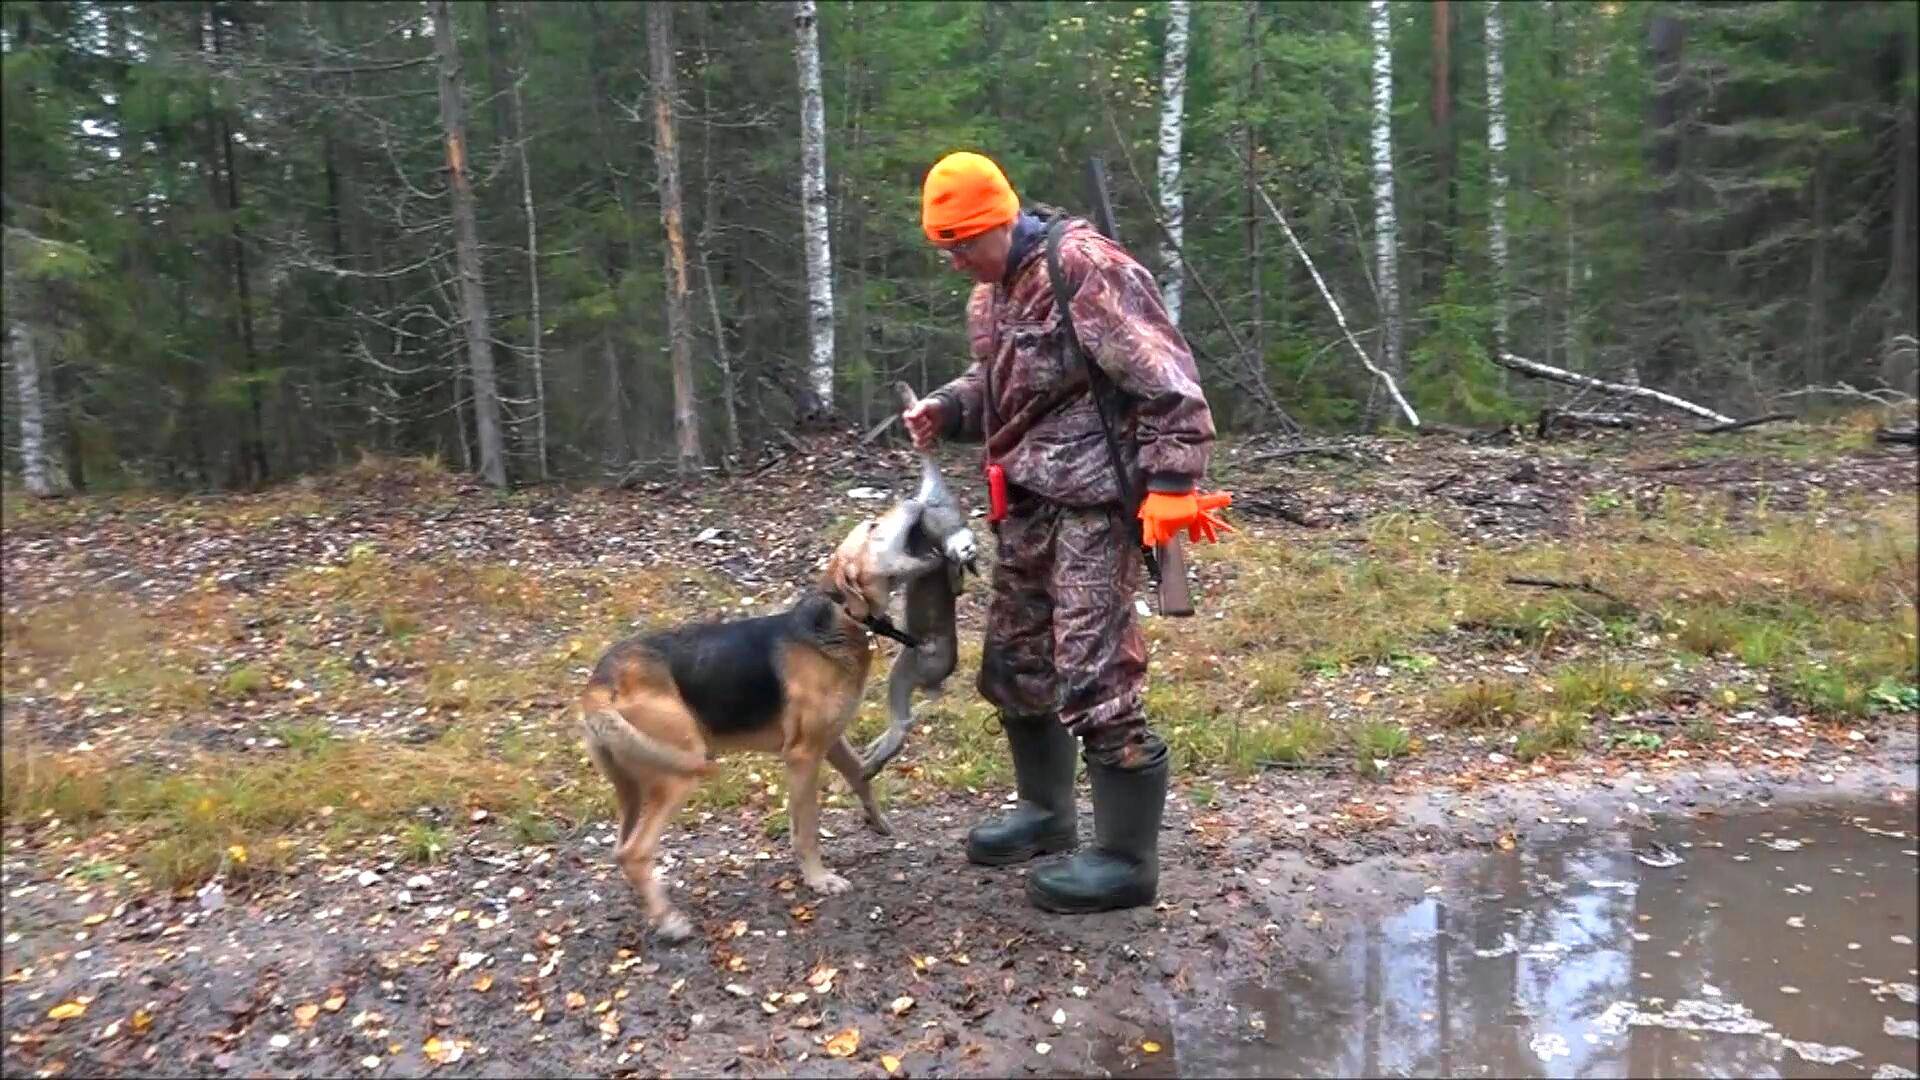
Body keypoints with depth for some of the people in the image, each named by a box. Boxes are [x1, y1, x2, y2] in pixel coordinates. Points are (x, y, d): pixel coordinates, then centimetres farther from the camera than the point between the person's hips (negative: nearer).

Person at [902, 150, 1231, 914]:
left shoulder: (1083, 268, -16)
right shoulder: (990, 294, 13)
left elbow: (1166, 380, -19)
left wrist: (1171, 484, -22)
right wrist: (946, 409, 6)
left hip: (1092, 498, -10)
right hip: (1029, 498, 10)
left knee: (1094, 677, -9)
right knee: (1014, 659, 17)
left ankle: (1127, 859, 5)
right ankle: (1046, 811, 36)